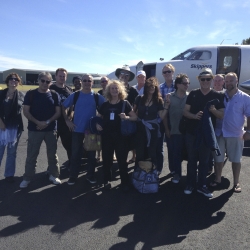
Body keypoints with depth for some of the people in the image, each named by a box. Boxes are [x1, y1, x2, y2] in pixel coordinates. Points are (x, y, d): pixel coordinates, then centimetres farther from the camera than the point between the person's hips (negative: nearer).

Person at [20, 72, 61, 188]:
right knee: (31, 154, 4)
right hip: (34, 129, -1)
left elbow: (58, 112, 1)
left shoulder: (54, 95, 2)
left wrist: (48, 122, -14)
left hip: (51, 129, 1)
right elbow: (26, 111, -4)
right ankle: (27, 178, 16)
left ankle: (54, 175, 23)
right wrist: (38, 122, -16)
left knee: (52, 154, 9)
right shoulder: (30, 94, 0)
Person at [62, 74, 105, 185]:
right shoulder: (75, 95, -1)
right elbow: (64, 107, 6)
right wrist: (67, 120, -2)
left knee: (91, 153, 10)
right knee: (76, 153, 6)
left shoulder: (97, 97, -1)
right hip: (77, 129, 0)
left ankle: (90, 175, 24)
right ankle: (73, 176, 18)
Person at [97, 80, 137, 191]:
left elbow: (135, 117, 0)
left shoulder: (124, 103, 0)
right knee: (106, 159, 9)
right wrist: (97, 124, -1)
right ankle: (107, 180, 24)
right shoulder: (105, 104, 8)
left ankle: (125, 182, 16)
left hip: (120, 135, -3)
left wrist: (126, 117, -18)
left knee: (122, 159, 3)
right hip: (107, 135, 3)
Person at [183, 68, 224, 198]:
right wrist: (194, 116, -20)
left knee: (204, 161, 9)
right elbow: (185, 112, 1)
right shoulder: (193, 94, 1)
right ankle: (190, 184, 21)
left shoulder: (217, 96, 1)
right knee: (192, 160, 9)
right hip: (192, 133, 0)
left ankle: (201, 185, 22)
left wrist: (213, 110, -21)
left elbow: (222, 115, 0)